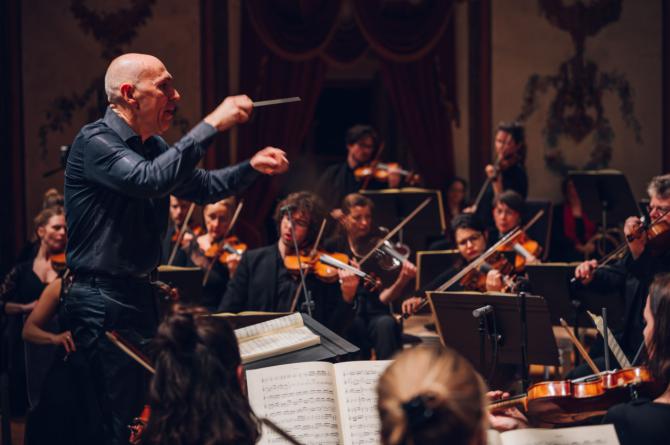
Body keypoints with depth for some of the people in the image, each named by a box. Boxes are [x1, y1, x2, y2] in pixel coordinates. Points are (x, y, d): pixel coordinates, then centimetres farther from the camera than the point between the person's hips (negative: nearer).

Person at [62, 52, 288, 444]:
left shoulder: (152, 146, 14)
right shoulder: (95, 142, -14)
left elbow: (202, 187, 26)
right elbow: (150, 180, -31)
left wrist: (252, 167, 7)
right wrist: (212, 125, -30)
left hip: (141, 294, 9)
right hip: (103, 299, -9)